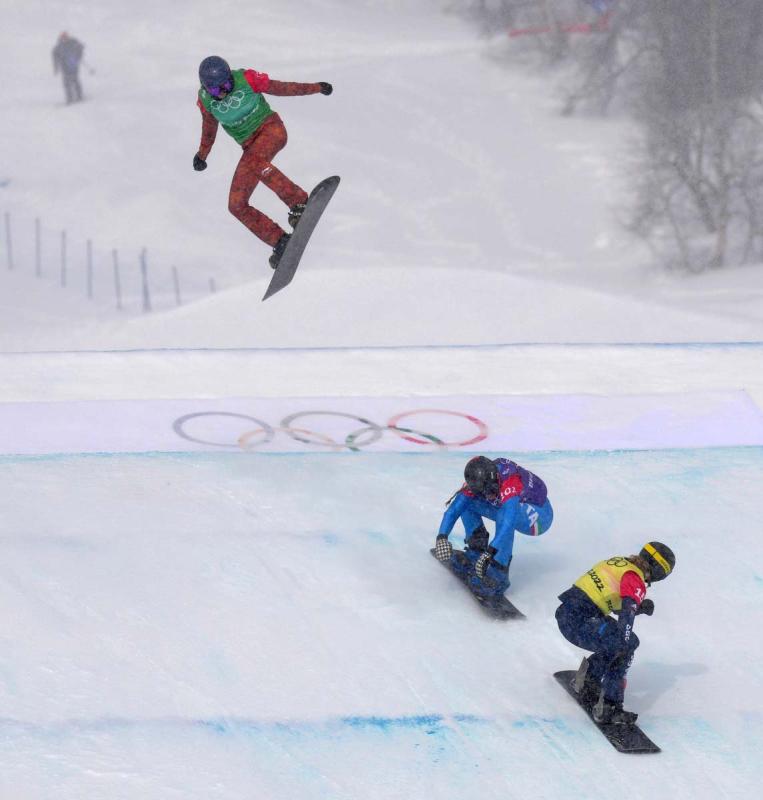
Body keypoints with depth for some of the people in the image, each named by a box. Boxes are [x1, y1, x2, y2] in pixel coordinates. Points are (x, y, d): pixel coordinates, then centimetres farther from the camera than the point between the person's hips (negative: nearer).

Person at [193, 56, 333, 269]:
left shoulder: (246, 79, -15)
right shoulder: (205, 100, -5)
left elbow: (278, 88, -1)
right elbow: (209, 125, 15)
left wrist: (315, 88, 7)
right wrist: (202, 154, 28)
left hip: (271, 127, -5)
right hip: (250, 145, 5)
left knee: (254, 161, -39)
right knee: (236, 205, -8)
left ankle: (299, 203, -36)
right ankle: (280, 242, -5)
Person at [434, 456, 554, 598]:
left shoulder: (510, 481, -38)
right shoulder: (476, 481, -18)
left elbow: (508, 519, -47)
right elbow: (453, 509, -15)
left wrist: (490, 552, -54)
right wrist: (441, 537, -30)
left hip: (539, 516, -7)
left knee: (504, 514, -37)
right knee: (467, 502, -6)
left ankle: (498, 573, -33)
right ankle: (476, 552, 3)